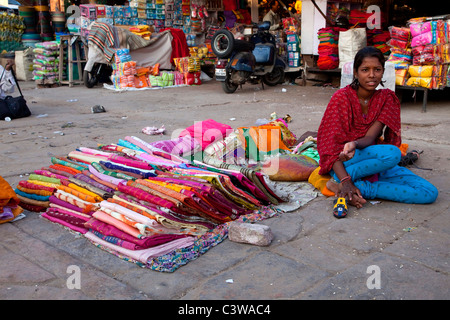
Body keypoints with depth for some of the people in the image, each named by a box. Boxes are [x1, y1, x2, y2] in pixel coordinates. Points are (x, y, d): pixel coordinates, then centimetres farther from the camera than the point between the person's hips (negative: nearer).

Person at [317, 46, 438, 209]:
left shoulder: (387, 98, 3)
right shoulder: (342, 97, -9)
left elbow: (370, 137, -10)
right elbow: (330, 143, -16)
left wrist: (354, 144, -36)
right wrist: (345, 180, -30)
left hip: (374, 162, 6)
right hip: (344, 161, -5)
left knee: (430, 193, -15)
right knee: (392, 153, -34)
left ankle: (360, 187, -20)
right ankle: (340, 181, -22)